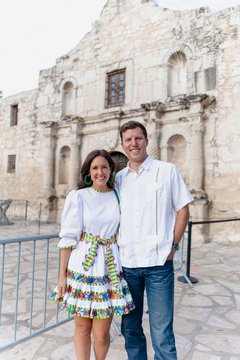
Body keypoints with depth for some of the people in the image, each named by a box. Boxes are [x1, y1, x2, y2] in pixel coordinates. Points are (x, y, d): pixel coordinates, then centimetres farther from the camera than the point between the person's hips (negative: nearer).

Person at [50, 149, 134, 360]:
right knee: (82, 328, 13)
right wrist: (62, 275, -3)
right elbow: (68, 238, -3)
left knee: (101, 334, 7)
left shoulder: (118, 196, 4)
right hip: (81, 269, -1)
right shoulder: (78, 197, -4)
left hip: (109, 270, 2)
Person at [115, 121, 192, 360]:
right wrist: (116, 249, 6)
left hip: (158, 262, -3)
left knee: (161, 331, 3)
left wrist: (173, 245, -5)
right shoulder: (118, 178, 9)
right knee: (130, 327, 16)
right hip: (126, 262, 4)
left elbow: (182, 209, 1)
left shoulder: (167, 170, -1)